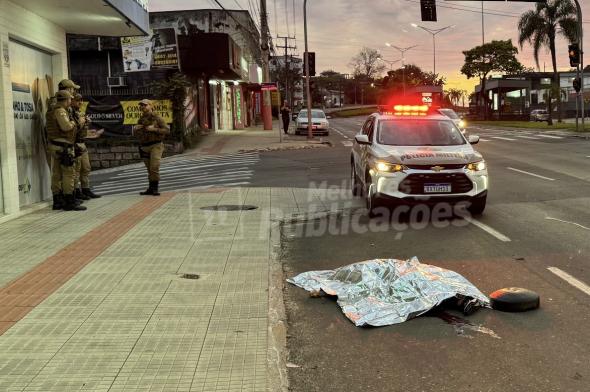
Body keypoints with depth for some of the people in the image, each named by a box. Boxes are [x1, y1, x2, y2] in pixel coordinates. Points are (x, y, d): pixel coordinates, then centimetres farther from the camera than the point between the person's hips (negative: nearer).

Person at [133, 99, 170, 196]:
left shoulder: (157, 118, -5)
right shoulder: (141, 119, 11)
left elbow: (167, 130, -10)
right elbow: (136, 134, 17)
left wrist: (154, 129, -20)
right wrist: (135, 129, -6)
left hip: (156, 145, -5)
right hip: (145, 147, 6)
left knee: (154, 167, -15)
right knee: (149, 169, 10)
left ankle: (155, 189, -10)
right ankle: (151, 188, 16)